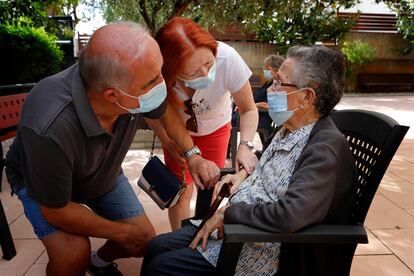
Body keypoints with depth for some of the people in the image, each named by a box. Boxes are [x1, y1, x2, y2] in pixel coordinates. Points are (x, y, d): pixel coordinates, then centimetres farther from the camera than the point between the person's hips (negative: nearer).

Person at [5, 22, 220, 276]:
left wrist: (192, 155, -15)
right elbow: (56, 211, -27)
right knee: (74, 254, -29)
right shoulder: (49, 130, -43)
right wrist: (122, 233, -17)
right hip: (40, 180, -4)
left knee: (147, 243, 3)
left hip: (104, 174, 5)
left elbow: (165, 112, -5)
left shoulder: (135, 88, -30)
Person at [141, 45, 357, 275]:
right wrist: (245, 173, 5)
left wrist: (227, 213, -22)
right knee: (156, 248, 9)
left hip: (262, 250, -8)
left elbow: (289, 216, -36)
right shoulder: (291, 130, 4)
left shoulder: (328, 148, -25)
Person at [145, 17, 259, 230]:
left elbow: (248, 109, -25)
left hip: (215, 127, 0)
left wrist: (245, 145, -41)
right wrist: (168, 142, -29)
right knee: (181, 190, 0)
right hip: (177, 129, 0)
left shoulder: (227, 58, -38)